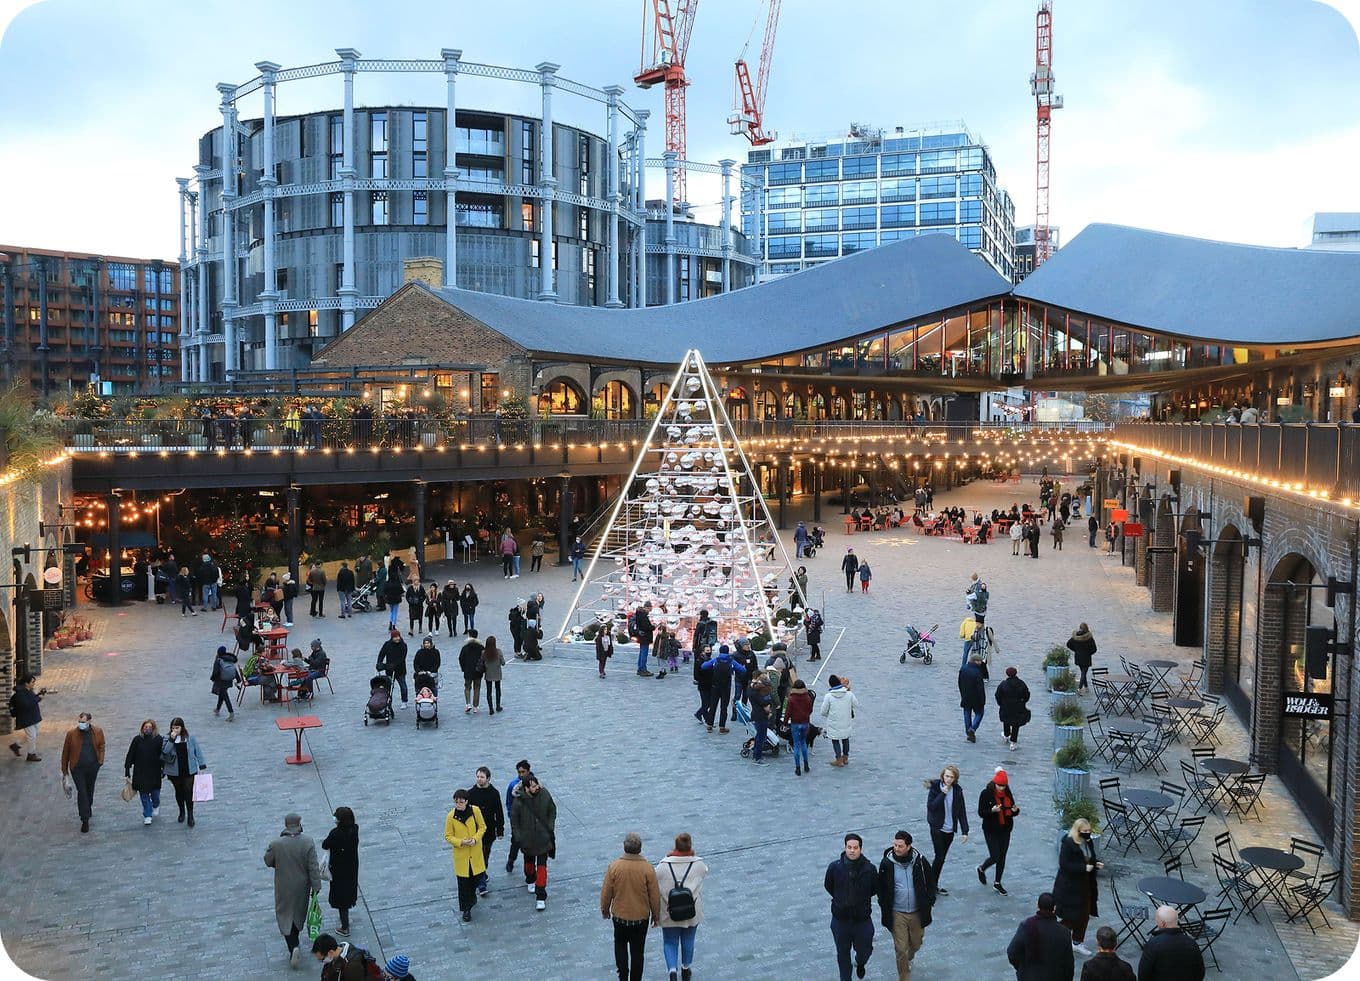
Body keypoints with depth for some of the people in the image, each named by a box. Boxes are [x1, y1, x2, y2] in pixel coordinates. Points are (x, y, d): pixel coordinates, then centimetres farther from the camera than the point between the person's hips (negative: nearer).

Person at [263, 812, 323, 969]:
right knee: (299, 912, 23)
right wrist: (316, 886, -6)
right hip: (302, 886, 2)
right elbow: (313, 867, -15)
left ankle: (293, 946, -4)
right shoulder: (308, 842, -19)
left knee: (285, 915, 11)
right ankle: (294, 941, 41)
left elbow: (268, 862, -3)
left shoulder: (275, 844, -21)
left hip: (284, 887, -2)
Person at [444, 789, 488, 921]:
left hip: (475, 852, 2)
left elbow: (482, 827, 0)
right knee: (463, 882, 4)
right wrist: (461, 842, -22)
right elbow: (448, 836, -6)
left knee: (478, 876, 13)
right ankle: (466, 909, 19)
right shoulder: (451, 816, -15)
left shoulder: (475, 811, -12)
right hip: (460, 853, -2)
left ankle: (471, 895, 45)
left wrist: (475, 838, -17)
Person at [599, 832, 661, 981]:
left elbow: (606, 892, -7)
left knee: (620, 944, 24)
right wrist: (656, 916, 7)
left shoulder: (614, 866, -16)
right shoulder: (647, 868, -17)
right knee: (637, 951, 15)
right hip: (641, 917, 0)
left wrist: (604, 909, 12)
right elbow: (655, 896, -8)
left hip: (619, 915, 0)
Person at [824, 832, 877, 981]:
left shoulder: (869, 868, -15)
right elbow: (828, 886, 5)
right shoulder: (835, 867, -15)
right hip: (840, 920, 0)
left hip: (863, 919, 0)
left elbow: (875, 889, 4)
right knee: (842, 954, 15)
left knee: (864, 951, 15)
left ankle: (860, 964, 50)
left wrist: (861, 899, 3)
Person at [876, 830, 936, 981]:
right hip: (897, 913, -2)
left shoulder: (920, 861, -10)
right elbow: (881, 888, 2)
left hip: (917, 912, 2)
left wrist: (929, 901, -1)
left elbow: (930, 882, 5)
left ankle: (909, 958, 53)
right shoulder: (887, 863, -12)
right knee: (900, 949, -2)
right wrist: (884, 907, -2)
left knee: (916, 944, 20)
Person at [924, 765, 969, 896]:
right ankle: (932, 885, 6)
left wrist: (965, 831, -1)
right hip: (937, 828, -4)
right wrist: (943, 794, -25)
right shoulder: (935, 787, -9)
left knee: (941, 857, 9)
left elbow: (962, 811, 3)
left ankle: (934, 884, 20)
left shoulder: (957, 790, 0)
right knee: (940, 857, -7)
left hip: (950, 830, 4)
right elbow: (930, 806, -19)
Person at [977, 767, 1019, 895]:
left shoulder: (1008, 793, 1)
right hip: (991, 830, -5)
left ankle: (997, 883, 25)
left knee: (1002, 857, 9)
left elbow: (1012, 811, 11)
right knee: (995, 856, -7)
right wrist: (992, 810, -30)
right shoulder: (986, 794, -12)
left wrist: (1015, 810, -13)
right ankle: (981, 869, 25)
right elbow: (981, 813, -12)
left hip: (1005, 830, 5)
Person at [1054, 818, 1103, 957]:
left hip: (1085, 885, 8)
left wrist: (1096, 865, -2)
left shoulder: (1088, 842, 4)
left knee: (1084, 915, 13)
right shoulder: (1068, 844, -21)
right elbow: (1064, 864, -24)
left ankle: (1078, 942, 29)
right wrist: (1084, 868, -26)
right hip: (1069, 887, -8)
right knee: (1072, 917, -4)